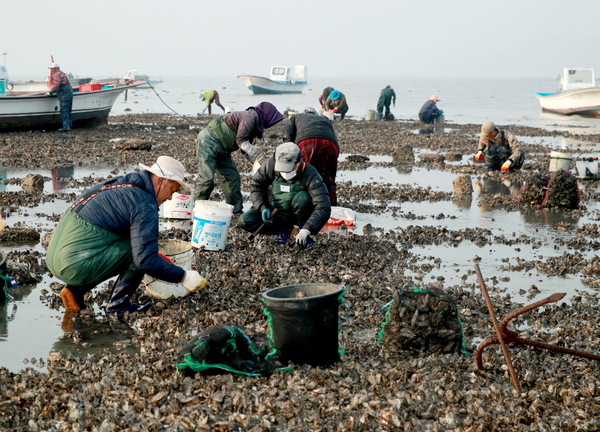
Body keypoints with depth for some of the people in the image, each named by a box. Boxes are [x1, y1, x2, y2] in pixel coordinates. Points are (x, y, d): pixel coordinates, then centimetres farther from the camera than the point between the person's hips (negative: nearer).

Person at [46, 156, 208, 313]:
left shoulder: (118, 182, 17)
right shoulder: (145, 205, -12)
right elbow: (146, 259, -19)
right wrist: (184, 276, -9)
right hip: (77, 265, -9)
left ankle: (75, 290, 15)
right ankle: (118, 303, 2)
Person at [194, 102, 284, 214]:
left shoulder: (256, 123, 15)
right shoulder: (252, 116, -15)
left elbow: (247, 150, 15)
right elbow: (241, 140, -19)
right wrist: (258, 155, -17)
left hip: (220, 150, 11)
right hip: (208, 142, -11)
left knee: (232, 177, 8)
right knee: (207, 178, -15)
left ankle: (236, 210, 13)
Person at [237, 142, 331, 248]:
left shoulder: (310, 175, -29)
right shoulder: (270, 165, -19)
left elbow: (323, 208, -35)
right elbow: (255, 185, -1)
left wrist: (306, 230, -45)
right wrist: (263, 207, -18)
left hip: (298, 215, -4)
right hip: (277, 214, 4)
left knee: (302, 197, -36)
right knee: (244, 221, -15)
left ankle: (305, 237, -15)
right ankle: (284, 230, 4)